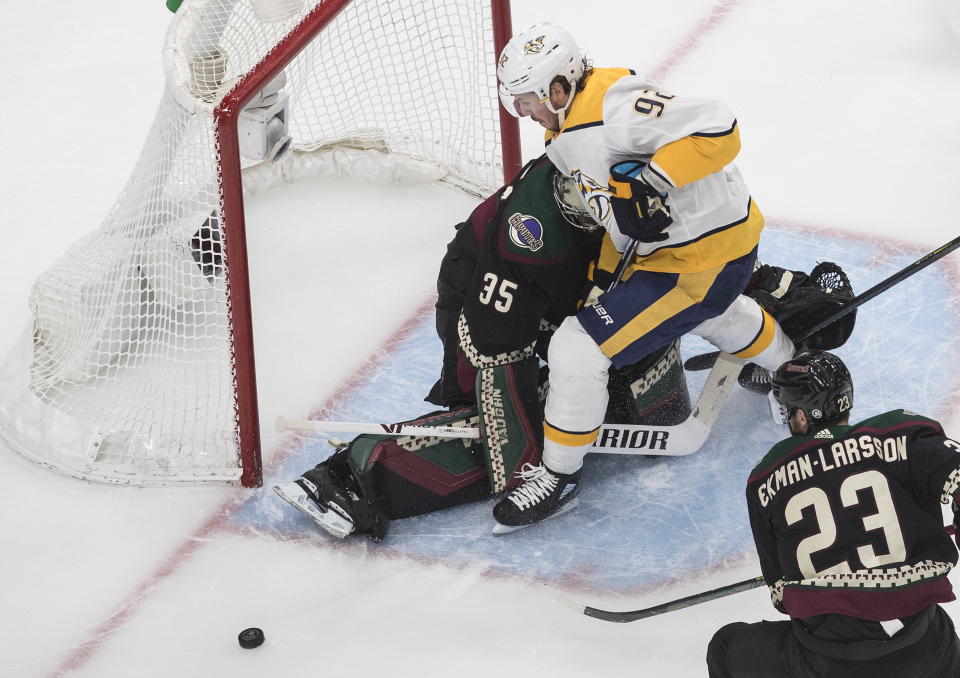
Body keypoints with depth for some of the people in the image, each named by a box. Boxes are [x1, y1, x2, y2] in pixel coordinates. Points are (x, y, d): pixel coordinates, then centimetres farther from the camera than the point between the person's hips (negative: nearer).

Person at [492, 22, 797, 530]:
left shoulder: (613, 105, -29)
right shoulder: (563, 136, 4)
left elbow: (717, 129, -35)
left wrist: (651, 179, -37)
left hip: (704, 257, -11)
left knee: (578, 350, -13)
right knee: (716, 312, 44)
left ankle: (558, 476, 4)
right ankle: (787, 364, 73)